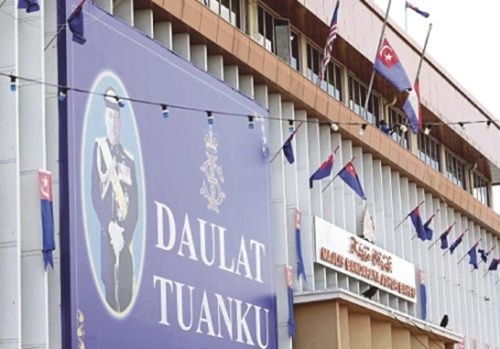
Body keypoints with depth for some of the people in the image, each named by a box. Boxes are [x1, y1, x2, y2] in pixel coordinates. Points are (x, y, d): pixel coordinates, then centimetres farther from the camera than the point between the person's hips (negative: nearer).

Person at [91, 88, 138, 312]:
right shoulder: (98, 147, 5)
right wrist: (109, 227, -13)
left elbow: (135, 204, 9)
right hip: (106, 233, -3)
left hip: (126, 237, 3)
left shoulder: (129, 159, 14)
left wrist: (125, 233, -6)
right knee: (109, 283, -9)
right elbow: (95, 192, -3)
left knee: (127, 288, -1)